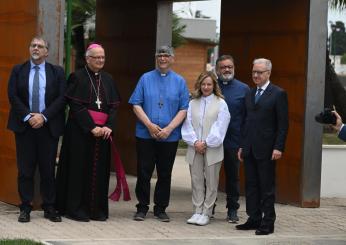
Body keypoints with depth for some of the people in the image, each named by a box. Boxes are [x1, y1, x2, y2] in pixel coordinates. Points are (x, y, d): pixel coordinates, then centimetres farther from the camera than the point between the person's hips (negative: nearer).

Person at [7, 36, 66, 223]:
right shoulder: (18, 71, 8)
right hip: (24, 126, 0)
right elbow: (13, 96, -1)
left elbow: (62, 98, -2)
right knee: (25, 169, 1)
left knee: (48, 169, 3)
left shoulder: (57, 72, 6)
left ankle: (49, 208, 10)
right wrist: (28, 117, -12)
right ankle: (25, 208, 6)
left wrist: (44, 116, -13)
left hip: (48, 126, 0)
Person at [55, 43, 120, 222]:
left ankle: (97, 209, 9)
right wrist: (91, 127, -16)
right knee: (80, 168, -2)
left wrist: (109, 127, -8)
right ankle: (75, 209, 3)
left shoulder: (108, 80, 12)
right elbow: (76, 106, -9)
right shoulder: (77, 77, -2)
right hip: (80, 131, -4)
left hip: (102, 131, 5)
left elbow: (114, 106, 8)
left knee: (99, 170, 5)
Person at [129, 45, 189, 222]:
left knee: (165, 174, 6)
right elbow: (136, 105, 1)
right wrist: (150, 125, -11)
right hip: (145, 135, 0)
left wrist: (169, 128, -11)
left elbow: (184, 109, 1)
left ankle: (160, 209, 16)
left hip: (170, 137, 0)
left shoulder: (179, 82, 6)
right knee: (144, 172, 0)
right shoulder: (145, 79, 6)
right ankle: (142, 208, 11)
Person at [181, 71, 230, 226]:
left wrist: (206, 143, -11)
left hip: (212, 149, -3)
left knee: (211, 182, 1)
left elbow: (220, 128, -5)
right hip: (195, 148, 3)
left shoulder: (221, 104, 2)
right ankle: (197, 211, 11)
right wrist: (195, 142, -9)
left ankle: (206, 213, 7)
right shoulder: (192, 103, 10)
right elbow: (187, 125, 5)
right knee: (196, 181, 5)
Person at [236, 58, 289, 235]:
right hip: (249, 149, 6)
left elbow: (283, 124, -8)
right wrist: (242, 146, 14)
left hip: (266, 149, -6)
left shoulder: (278, 94, -5)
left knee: (267, 187, -1)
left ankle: (268, 223, 4)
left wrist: (278, 147, -15)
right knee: (251, 186, 9)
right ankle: (254, 219, 16)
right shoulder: (249, 94, 14)